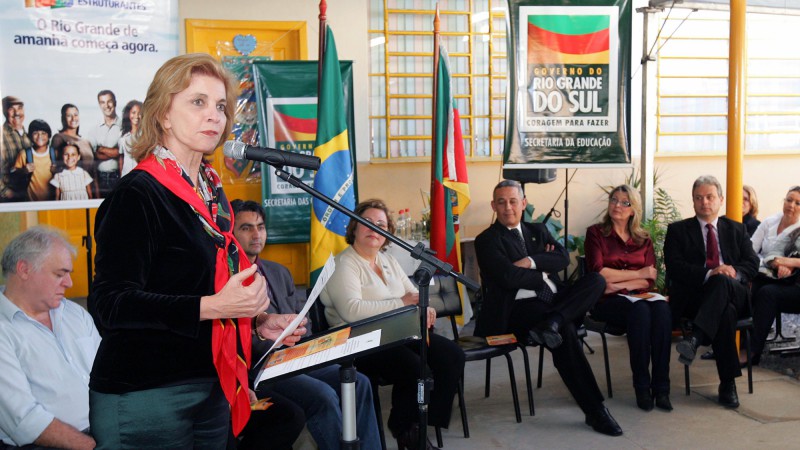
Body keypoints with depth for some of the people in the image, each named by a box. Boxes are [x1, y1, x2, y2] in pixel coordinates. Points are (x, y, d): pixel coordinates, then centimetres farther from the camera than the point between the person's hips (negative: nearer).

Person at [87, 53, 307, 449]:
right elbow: (111, 304, -22)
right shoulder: (137, 195, -15)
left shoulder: (211, 190, 10)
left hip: (213, 387, 8)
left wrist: (258, 321, 8)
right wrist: (212, 306, -29)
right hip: (145, 398, -8)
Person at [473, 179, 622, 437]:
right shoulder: (487, 240, 2)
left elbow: (563, 258, 4)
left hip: (554, 299, 7)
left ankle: (550, 323, -34)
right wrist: (543, 274, 1)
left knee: (596, 280, -16)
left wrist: (531, 262, -10)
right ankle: (595, 411, -25)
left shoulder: (537, 231, 21)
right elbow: (509, 277, -13)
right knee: (565, 332, -32)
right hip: (520, 307, -6)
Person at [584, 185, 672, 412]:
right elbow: (598, 273, -7)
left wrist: (619, 284, -11)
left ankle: (661, 387, -29)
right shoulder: (595, 233, 7)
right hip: (606, 301, -3)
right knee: (640, 310, -35)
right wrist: (638, 273, -2)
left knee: (662, 309, -31)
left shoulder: (644, 239, 17)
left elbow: (649, 280, 5)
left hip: (637, 295, 3)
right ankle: (642, 388, -27)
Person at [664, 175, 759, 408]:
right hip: (692, 296, -1)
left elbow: (752, 263, 10)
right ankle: (728, 383, -34)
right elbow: (674, 267, -2)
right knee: (725, 312, -36)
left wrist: (734, 273, -14)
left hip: (733, 292, 1)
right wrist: (709, 273, -19)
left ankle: (695, 338, -49)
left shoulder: (737, 229, 22)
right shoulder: (678, 230, 13)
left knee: (721, 281, -37)